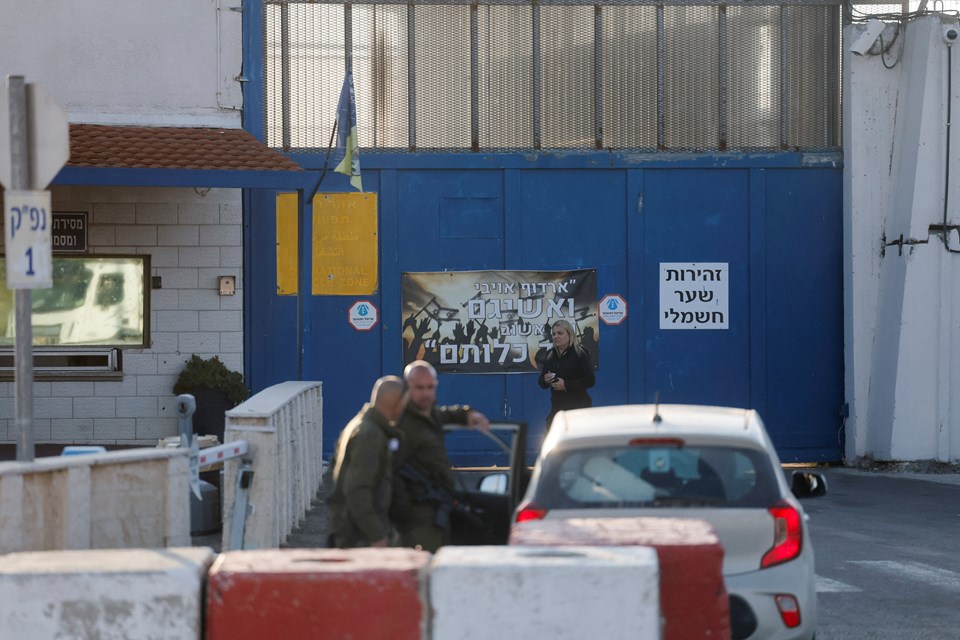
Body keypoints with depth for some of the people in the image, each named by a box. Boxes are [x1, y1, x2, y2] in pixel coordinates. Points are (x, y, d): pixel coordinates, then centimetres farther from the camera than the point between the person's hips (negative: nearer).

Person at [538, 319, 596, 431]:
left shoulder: (580, 353, -6)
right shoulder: (550, 355, 12)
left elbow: (590, 380, -11)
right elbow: (541, 383, 18)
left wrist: (566, 385, -17)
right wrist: (545, 380, -7)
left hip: (578, 406, -6)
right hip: (557, 407, 6)